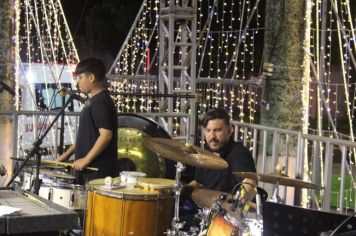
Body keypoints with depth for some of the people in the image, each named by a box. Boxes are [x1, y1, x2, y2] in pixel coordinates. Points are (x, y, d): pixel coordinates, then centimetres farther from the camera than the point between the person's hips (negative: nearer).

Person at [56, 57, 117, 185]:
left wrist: (86, 159, -21)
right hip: (89, 169, 10)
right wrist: (68, 153, 18)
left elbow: (106, 135, -22)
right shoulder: (92, 101, 14)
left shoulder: (101, 102, -15)